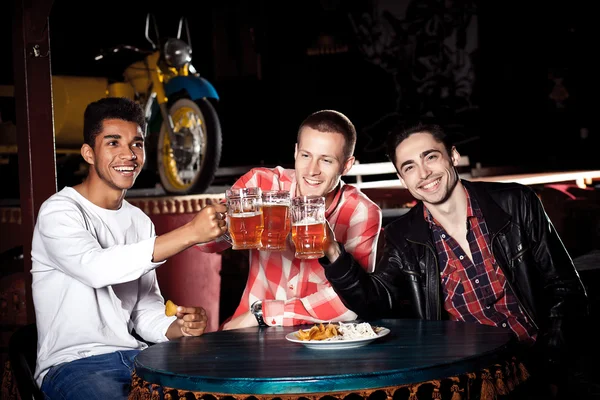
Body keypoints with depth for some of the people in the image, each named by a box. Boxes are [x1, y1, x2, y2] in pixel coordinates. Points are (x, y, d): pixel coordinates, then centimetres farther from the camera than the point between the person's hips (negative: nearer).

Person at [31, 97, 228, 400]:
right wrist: (190, 233, -36)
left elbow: (146, 311, 14)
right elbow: (96, 268, -31)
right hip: (72, 363, -6)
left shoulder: (140, 221, 14)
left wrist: (179, 327, -10)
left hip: (135, 358, 6)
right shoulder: (59, 212, -10)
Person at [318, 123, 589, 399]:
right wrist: (333, 254, -20)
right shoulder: (403, 238, 6)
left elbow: (564, 291, 4)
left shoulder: (516, 204, 1)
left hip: (532, 365, -1)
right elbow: (376, 305, -5)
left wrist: (546, 372, -6)